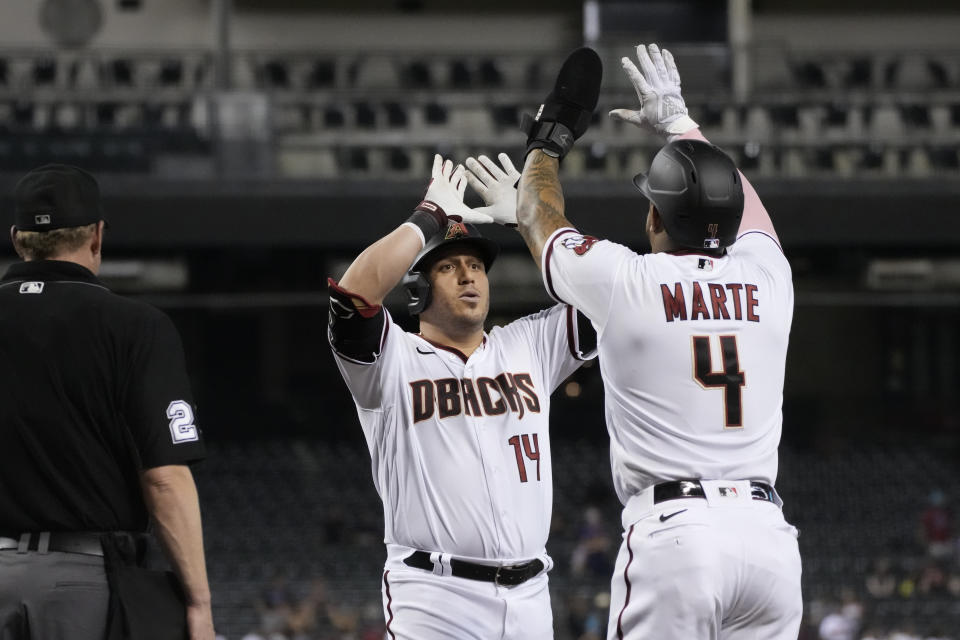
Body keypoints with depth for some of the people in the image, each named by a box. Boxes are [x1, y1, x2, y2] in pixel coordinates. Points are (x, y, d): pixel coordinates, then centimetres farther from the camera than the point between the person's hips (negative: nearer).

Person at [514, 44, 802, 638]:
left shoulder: (623, 281, 0)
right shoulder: (766, 278, 10)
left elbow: (538, 218, 22)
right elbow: (742, 203, 35)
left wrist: (550, 137, 40)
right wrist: (681, 123, 49)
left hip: (671, 530, -4)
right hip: (769, 535, 4)